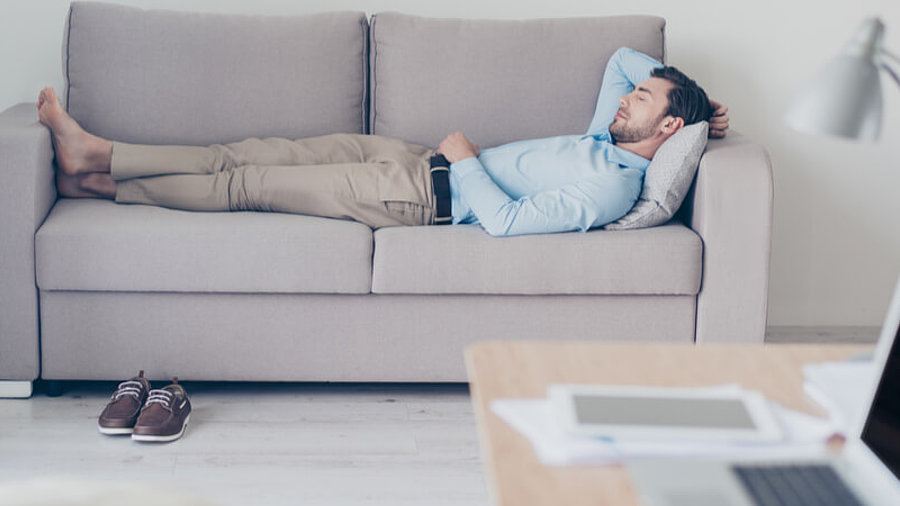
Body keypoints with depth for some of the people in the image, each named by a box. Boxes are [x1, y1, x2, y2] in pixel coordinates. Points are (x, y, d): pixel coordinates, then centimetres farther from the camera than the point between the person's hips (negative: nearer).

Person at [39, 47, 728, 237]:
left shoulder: (607, 188, -20)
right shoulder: (607, 138, 8)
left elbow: (506, 221, -27)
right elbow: (623, 58, 25)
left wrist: (465, 158, -14)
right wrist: (686, 96, 12)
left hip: (426, 195, -9)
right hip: (411, 158, 9)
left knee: (248, 184, -4)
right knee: (254, 153, 4)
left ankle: (100, 170, 8)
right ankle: (97, 162, 10)